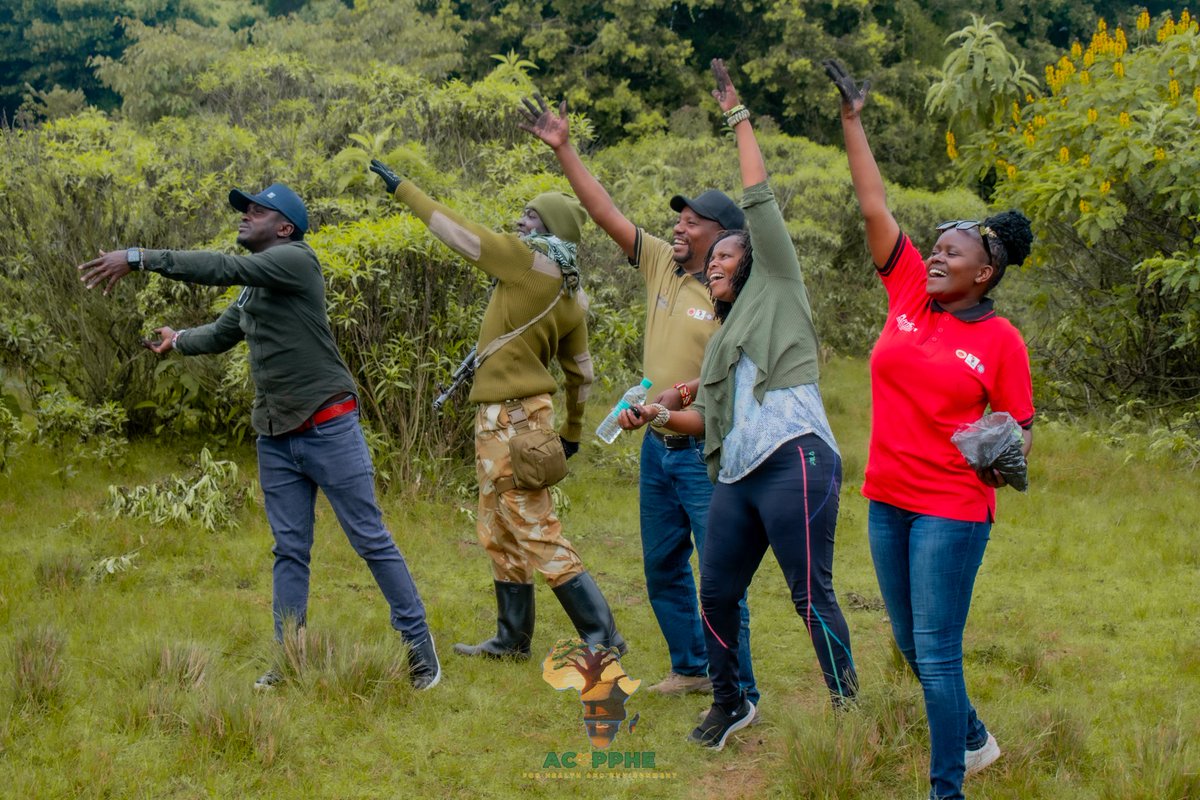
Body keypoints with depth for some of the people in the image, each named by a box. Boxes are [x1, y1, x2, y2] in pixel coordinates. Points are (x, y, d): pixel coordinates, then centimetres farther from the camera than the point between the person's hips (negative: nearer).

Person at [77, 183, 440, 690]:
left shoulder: (297, 260, -11)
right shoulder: (253, 289, 14)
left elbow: (223, 269, -21)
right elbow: (222, 334, 31)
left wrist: (138, 259, -24)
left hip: (329, 429, -8)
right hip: (276, 439, 8)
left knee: (371, 541, -2)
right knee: (289, 551, 8)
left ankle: (418, 643, 7)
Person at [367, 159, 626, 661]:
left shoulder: (528, 260, -12)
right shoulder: (572, 297, 11)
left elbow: (456, 232, -9)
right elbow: (581, 373, 15)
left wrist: (401, 187, 0)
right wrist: (572, 432, 26)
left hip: (510, 416, -9)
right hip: (525, 412, 9)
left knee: (536, 533, -6)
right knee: (501, 532, 16)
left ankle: (602, 637, -5)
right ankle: (512, 639, 23)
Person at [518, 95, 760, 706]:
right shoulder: (661, 264, 6)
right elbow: (606, 213, 6)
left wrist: (684, 393, -24)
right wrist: (563, 150, 3)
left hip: (706, 450, -8)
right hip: (658, 447, 8)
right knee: (662, 566, 17)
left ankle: (738, 691, 3)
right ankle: (691, 668, 32)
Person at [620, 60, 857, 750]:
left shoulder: (777, 290, 9)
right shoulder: (726, 335, 28)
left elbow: (761, 201, 2)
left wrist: (739, 117, 5)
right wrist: (661, 414, 12)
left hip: (794, 463, -8)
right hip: (737, 475, 8)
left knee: (811, 595, -9)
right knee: (717, 592, 8)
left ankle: (849, 709, 0)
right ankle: (730, 704, 25)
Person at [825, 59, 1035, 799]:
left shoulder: (1000, 340, -8)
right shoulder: (909, 293, 2)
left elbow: (1023, 423, 0)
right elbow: (875, 205, 1)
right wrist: (852, 119, -1)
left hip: (952, 509, -6)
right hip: (888, 499, 6)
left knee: (936, 653, -5)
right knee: (913, 646, 18)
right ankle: (975, 740, 41)